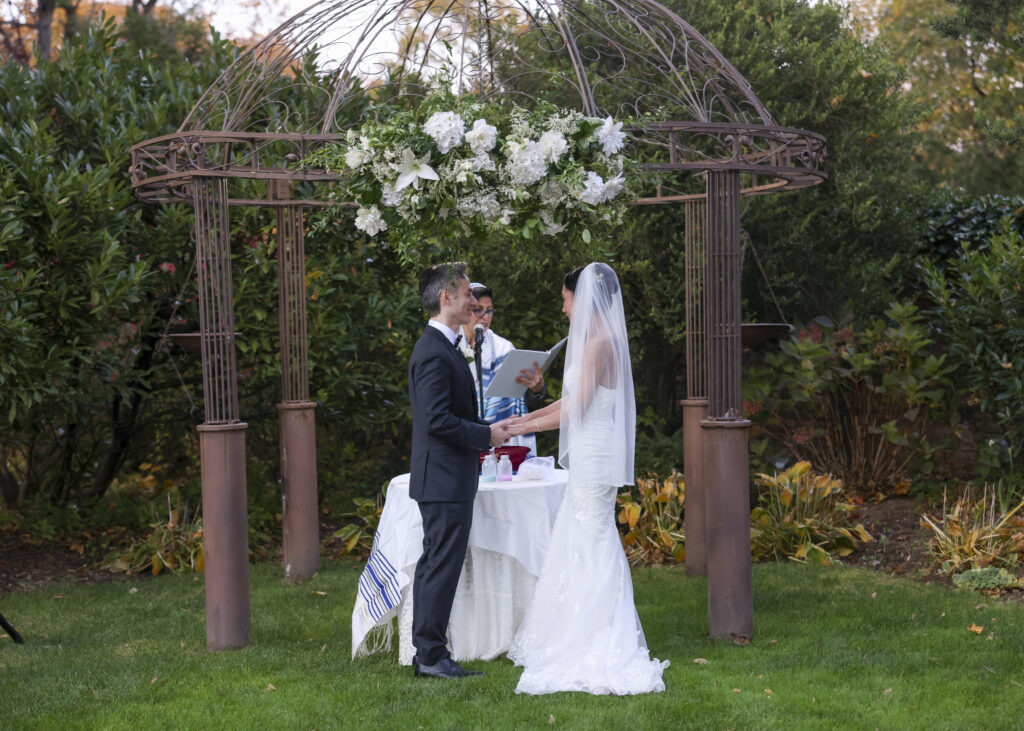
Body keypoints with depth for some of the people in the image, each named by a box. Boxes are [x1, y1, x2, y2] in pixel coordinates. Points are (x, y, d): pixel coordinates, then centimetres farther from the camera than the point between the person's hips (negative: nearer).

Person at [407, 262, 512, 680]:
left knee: (434, 564, 13)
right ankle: (432, 656, -1)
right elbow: (437, 420, -24)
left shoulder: (442, 347, 15)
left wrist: (484, 433, 10)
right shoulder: (434, 353, -18)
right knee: (442, 565, -6)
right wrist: (486, 435, -14)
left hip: (442, 477, 11)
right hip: (445, 478, -11)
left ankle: (427, 654, 19)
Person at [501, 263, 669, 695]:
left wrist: (526, 427, -7)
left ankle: (599, 652, 1)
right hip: (587, 459, 10)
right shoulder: (596, 340, 14)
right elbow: (573, 401, 18)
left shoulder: (599, 343, -16)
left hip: (594, 459, -10)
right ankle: (576, 640, 19)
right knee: (578, 546, 13)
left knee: (592, 546, -4)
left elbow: (576, 408, -17)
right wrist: (524, 418, 17)